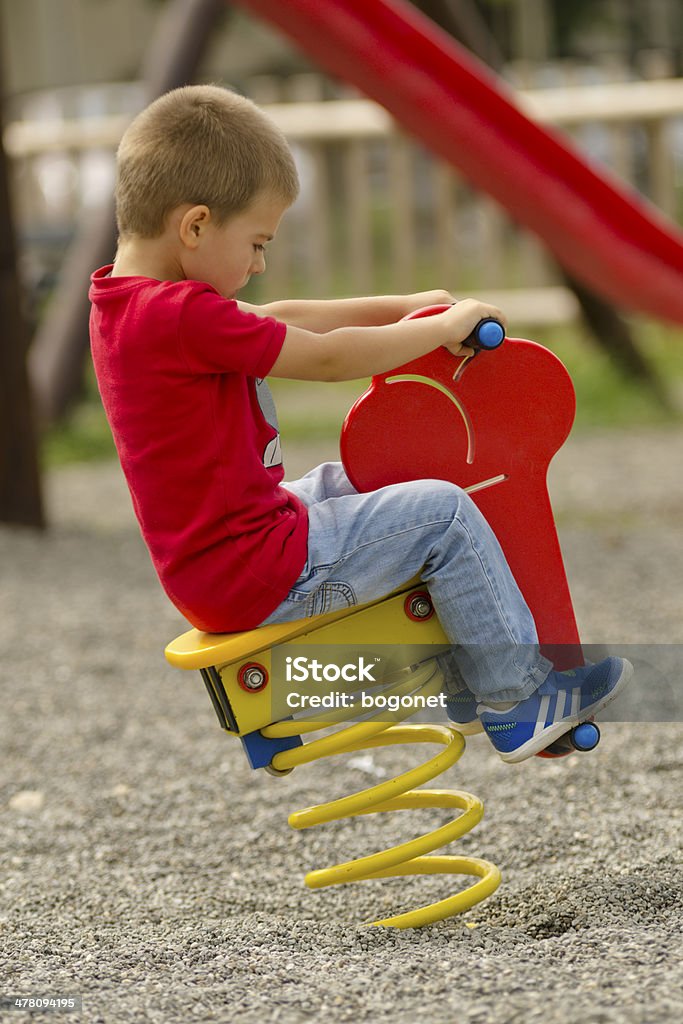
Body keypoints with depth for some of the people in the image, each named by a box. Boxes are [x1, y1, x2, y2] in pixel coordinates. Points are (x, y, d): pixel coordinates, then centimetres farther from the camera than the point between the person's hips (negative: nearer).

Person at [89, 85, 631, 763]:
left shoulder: (121, 302, 7)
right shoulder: (184, 316, -25)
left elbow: (278, 322, 16)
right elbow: (326, 358, -19)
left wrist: (400, 307, 11)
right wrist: (444, 327, -6)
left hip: (204, 572, 11)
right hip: (258, 580, -11)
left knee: (342, 482, 30)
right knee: (443, 513, -4)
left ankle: (465, 687, 35)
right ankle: (515, 698, 11)